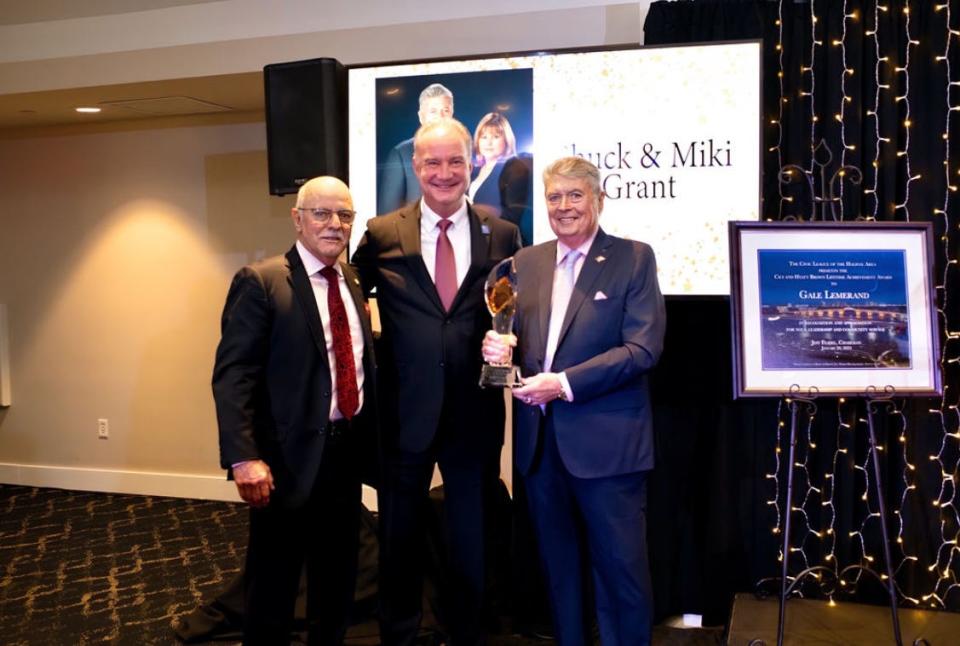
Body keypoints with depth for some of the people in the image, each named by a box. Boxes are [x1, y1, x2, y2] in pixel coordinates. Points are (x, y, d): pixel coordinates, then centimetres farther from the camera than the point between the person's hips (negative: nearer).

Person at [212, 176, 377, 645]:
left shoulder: (353, 281, 9)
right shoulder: (261, 282, -11)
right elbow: (232, 375, -16)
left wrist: (369, 435, 6)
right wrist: (244, 457, -25)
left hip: (347, 450, 6)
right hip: (290, 456, -6)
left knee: (338, 577, 20)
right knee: (272, 585, 10)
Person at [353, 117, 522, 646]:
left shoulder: (503, 236, 1)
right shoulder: (381, 234, -1)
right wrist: (373, 358, -3)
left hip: (475, 414, 1)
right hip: (404, 413, 0)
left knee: (472, 540, 16)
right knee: (399, 538, 15)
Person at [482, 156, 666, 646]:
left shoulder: (633, 258, -3)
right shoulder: (526, 262, 11)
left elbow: (643, 349, -12)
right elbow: (514, 338, 13)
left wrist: (565, 383, -19)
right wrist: (500, 349, -11)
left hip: (606, 441, -4)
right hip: (540, 441, 5)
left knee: (621, 567, 4)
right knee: (559, 567, 16)